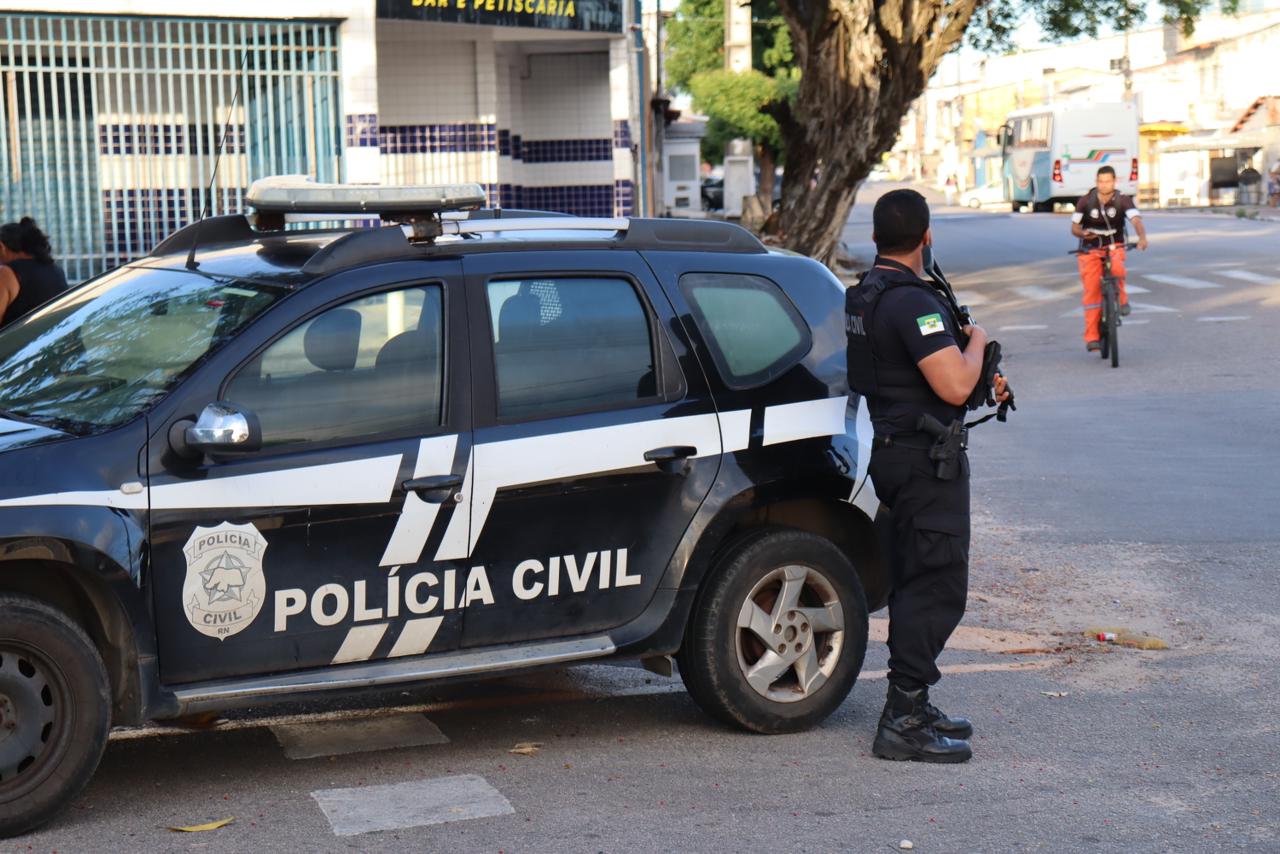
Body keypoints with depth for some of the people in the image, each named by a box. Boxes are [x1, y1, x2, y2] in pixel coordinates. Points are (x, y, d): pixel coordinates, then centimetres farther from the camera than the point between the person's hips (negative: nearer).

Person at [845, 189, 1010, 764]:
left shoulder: (864, 295, 12)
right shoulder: (912, 301, -20)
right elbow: (955, 387, -25)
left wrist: (980, 381, 14)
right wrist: (976, 343, -4)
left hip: (893, 451, 10)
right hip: (927, 458, -10)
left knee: (914, 582, 17)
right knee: (938, 587, -7)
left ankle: (911, 706, 26)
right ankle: (903, 723, -7)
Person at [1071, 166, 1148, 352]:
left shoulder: (1123, 201, -9)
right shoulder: (1086, 201, -7)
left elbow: (1137, 220, -23)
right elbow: (1074, 227, -2)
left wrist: (1142, 237, -44)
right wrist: (1083, 233, -26)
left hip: (1114, 247, 0)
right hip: (1090, 249, 0)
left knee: (1117, 268, -35)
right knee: (1092, 290, -11)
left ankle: (1121, 300, -4)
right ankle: (1092, 337, -7)